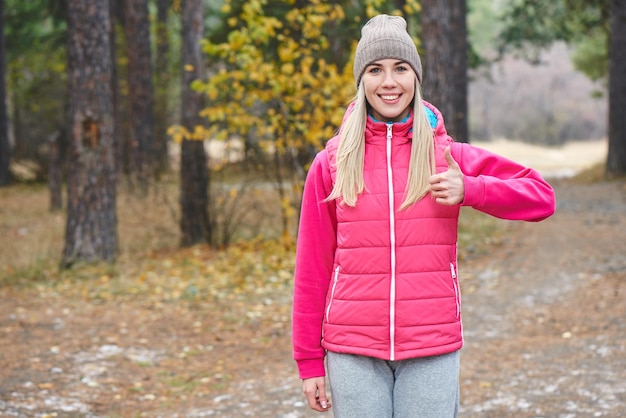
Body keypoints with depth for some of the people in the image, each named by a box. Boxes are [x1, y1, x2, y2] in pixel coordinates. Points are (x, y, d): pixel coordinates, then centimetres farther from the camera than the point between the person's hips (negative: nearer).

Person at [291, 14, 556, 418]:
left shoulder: (448, 156, 4)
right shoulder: (331, 164, 3)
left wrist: (469, 190, -11)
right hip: (353, 353, 0)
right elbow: (313, 267, 4)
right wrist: (310, 361, 3)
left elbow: (542, 197, 5)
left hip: (433, 352, 0)